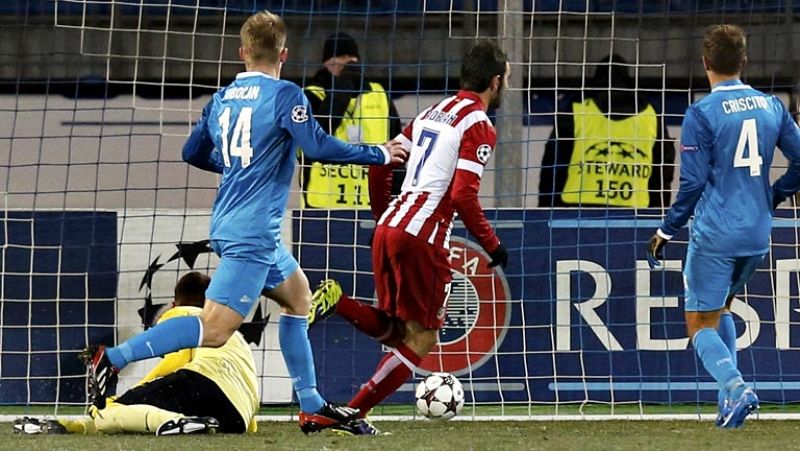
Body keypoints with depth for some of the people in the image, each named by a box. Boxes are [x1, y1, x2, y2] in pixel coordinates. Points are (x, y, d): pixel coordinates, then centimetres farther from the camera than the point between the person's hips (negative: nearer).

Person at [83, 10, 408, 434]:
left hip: (228, 225, 9)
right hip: (253, 233, -9)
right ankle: (113, 358, -17)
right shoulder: (284, 95, -9)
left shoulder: (223, 98, 11)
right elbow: (318, 147, -16)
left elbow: (192, 153, 21)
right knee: (214, 330, -12)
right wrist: (379, 154, -4)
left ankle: (312, 408, 21)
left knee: (298, 297, 21)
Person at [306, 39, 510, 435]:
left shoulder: (433, 112, 19)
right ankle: (351, 415, -6)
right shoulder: (479, 126, -5)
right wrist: (492, 246, -4)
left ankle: (336, 301, -7)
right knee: (421, 338, 2)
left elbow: (379, 165, 19)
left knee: (394, 330, 19)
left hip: (388, 228, 8)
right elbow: (463, 196, -15)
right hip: (423, 237, -8)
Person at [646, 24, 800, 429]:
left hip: (714, 235, -6)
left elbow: (692, 183, -12)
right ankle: (730, 395, 13)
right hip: (757, 235, 6)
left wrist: (665, 232, -2)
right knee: (720, 309, 25)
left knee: (700, 324, 3)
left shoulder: (702, 113, -11)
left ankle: (735, 387, -22)